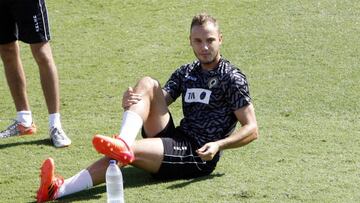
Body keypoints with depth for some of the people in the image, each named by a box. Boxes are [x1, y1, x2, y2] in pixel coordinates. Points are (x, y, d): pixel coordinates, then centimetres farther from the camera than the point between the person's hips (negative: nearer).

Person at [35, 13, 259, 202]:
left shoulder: (232, 78, -1)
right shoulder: (185, 73, 18)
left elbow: (252, 129, -5)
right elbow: (159, 101, 9)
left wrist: (218, 145, -23)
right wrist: (130, 102, -15)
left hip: (200, 156, -6)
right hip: (175, 140, 6)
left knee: (129, 151, -29)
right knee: (147, 84, -13)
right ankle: (122, 145, -37)